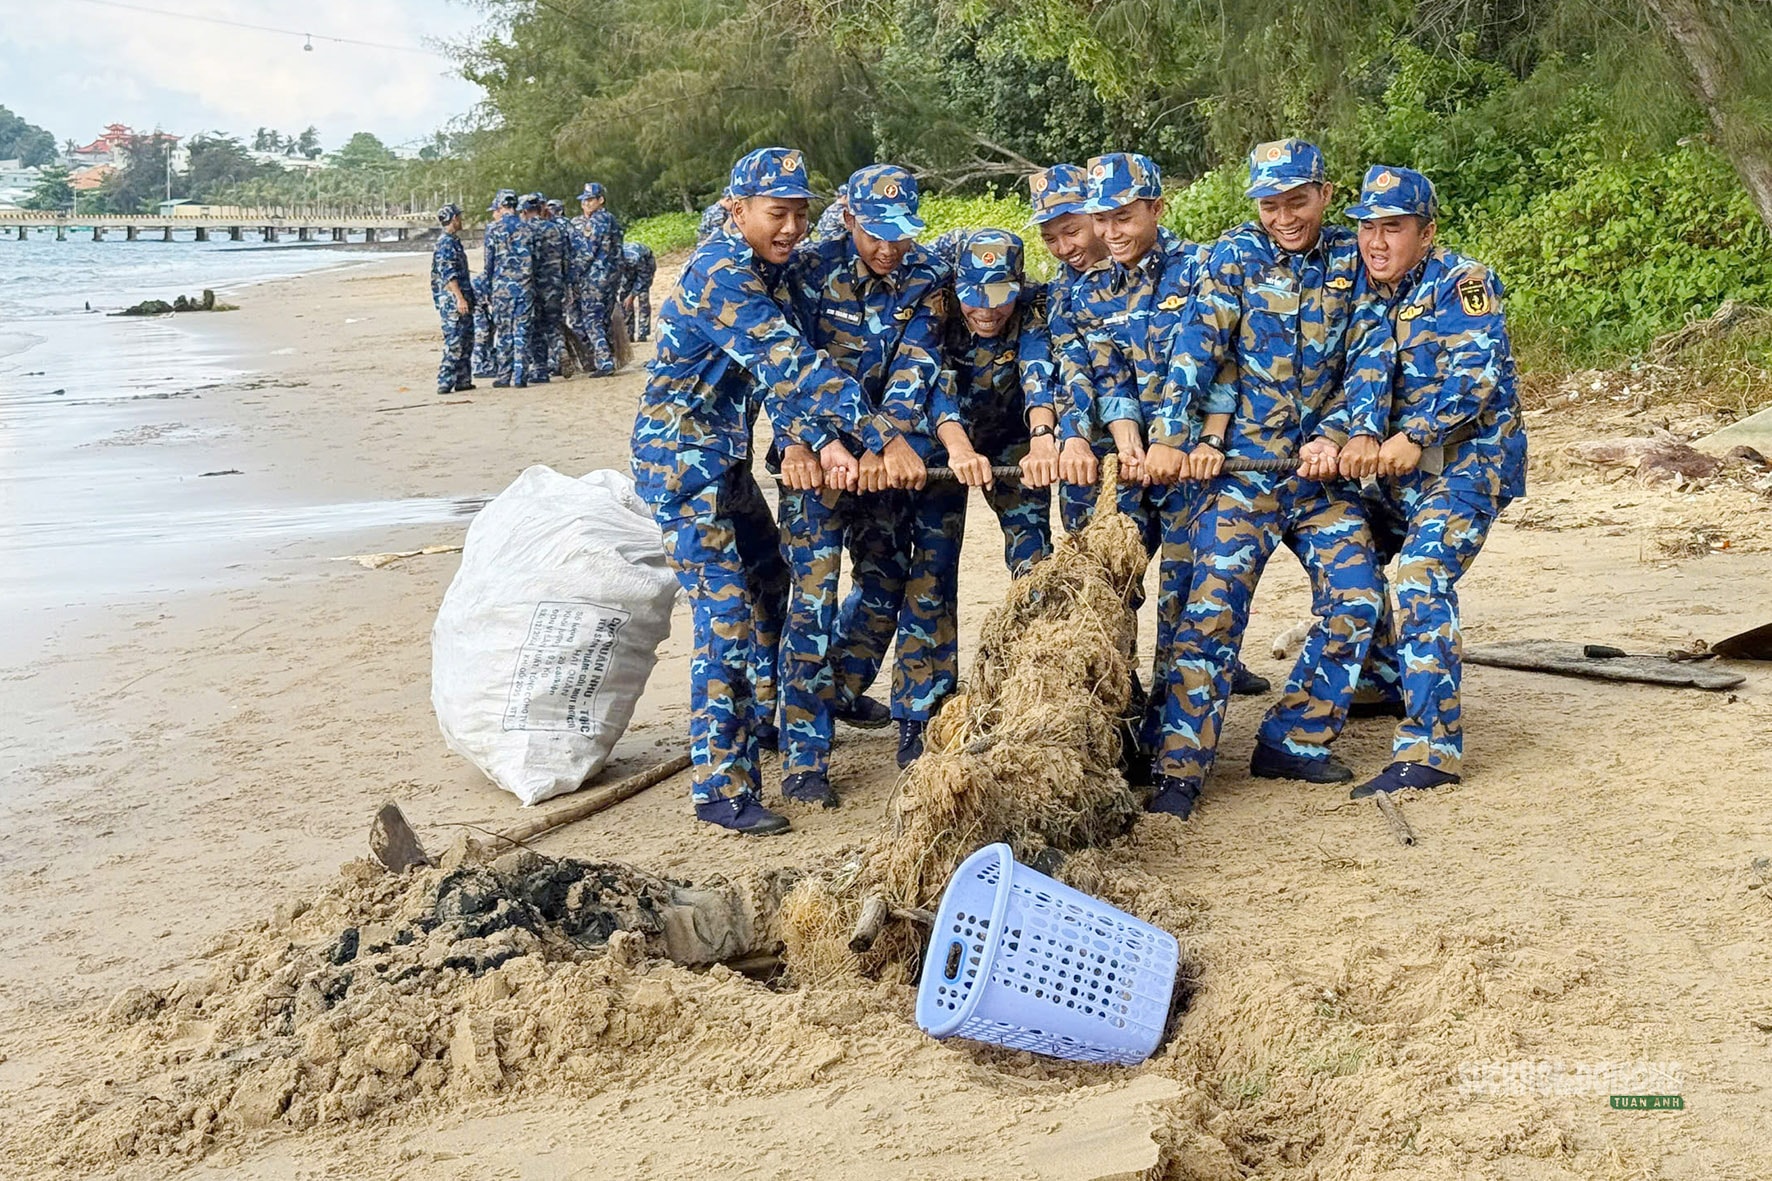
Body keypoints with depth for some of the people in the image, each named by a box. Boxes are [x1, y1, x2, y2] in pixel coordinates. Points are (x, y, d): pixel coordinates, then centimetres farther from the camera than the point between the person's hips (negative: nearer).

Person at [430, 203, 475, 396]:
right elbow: (448, 274, -20)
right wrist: (459, 298, -25)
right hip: (452, 300, -10)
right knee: (454, 343, -10)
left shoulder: (453, 241, 18)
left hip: (461, 300, 10)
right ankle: (445, 382, -9)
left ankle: (463, 380, 16)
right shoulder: (446, 243, -13)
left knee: (466, 340, 12)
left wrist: (467, 298, 25)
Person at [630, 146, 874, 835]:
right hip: (681, 457, -9)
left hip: (724, 455, 9)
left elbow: (781, 367, 1)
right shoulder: (722, 273, -23)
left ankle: (757, 720, 39)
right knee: (725, 612, -12)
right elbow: (790, 363, -32)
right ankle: (721, 789, -7)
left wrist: (810, 442, -16)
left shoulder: (772, 269, 6)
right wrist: (884, 439, -36)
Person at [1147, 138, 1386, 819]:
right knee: (1213, 610, -9)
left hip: (1320, 467, 3)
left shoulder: (1350, 260, 6)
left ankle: (1292, 741, 13)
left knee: (1355, 601, -4)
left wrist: (1332, 437, -12)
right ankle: (1179, 772, -4)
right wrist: (1170, 437, -23)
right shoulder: (1237, 255, -2)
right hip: (1239, 465, -3)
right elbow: (1198, 346, -12)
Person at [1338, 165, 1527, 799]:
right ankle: (1389, 681, 40)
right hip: (1398, 462, 8)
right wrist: (1364, 434, -29)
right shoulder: (1368, 291, 6)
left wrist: (1413, 436, -34)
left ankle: (1431, 747, -24)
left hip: (1470, 455, -8)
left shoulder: (1463, 282, -11)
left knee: (1422, 578, -22)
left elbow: (1473, 372, -23)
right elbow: (1368, 364, -10)